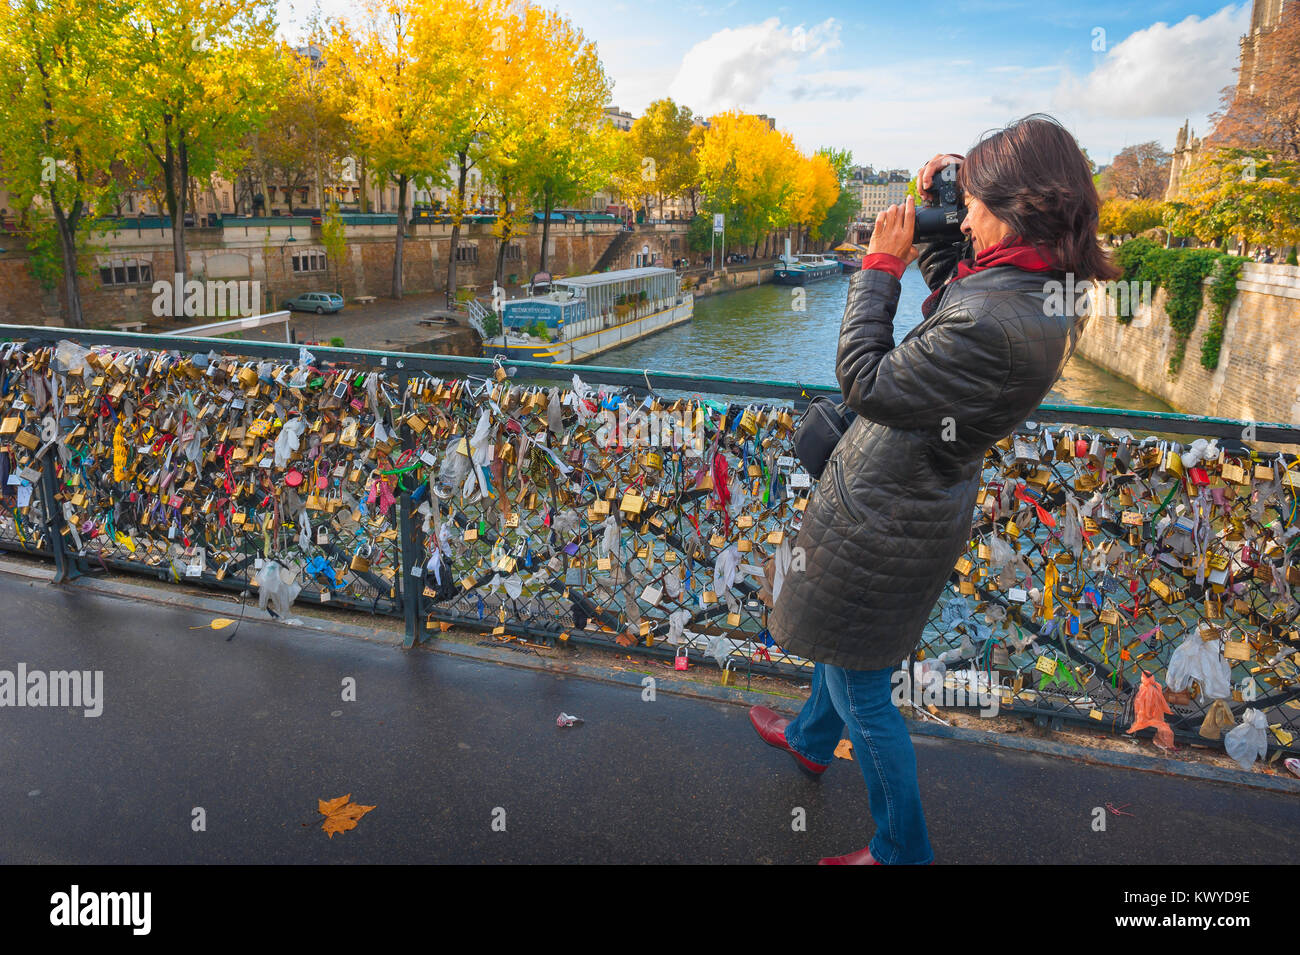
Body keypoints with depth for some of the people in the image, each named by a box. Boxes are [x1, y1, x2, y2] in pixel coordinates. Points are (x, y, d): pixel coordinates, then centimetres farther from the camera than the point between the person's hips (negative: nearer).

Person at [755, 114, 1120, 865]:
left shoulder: (992, 323, -34)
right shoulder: (1042, 290, -3)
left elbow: (867, 382, -25)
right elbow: (949, 283, 18)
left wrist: (882, 264, -16)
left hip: (884, 524, -10)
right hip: (918, 500, 10)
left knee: (863, 689, 9)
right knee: (839, 642, 32)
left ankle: (903, 851, 31)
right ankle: (813, 740, 59)